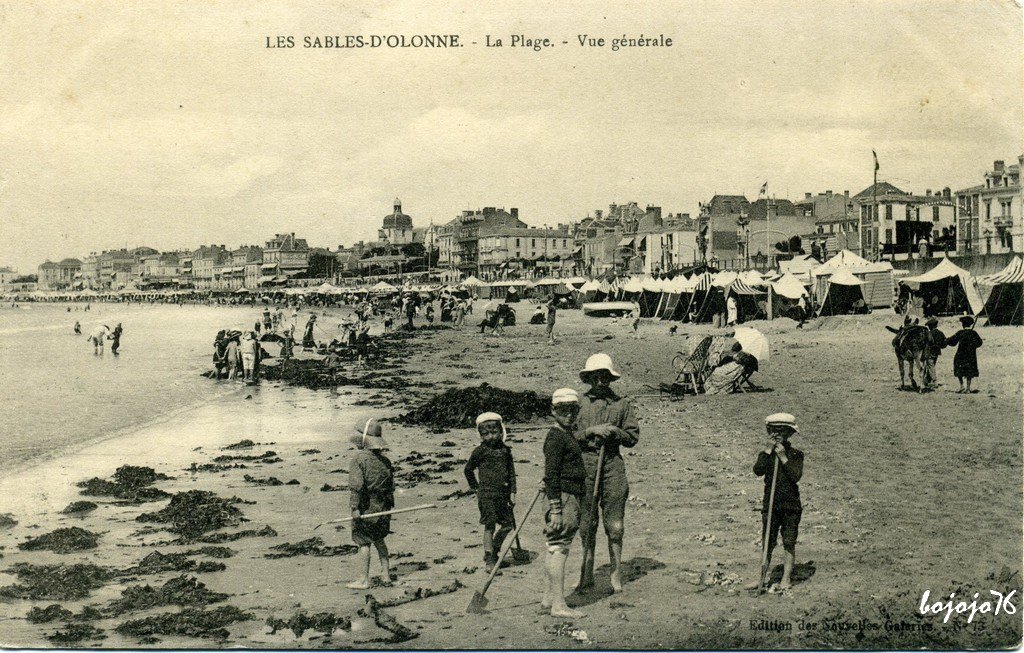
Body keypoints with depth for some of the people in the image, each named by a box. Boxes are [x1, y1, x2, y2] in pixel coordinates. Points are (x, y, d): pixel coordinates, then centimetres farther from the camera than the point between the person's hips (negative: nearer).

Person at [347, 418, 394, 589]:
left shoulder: (359, 459, -15)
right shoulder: (384, 460, 5)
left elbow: (356, 485, -21)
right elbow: (391, 483, 11)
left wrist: (355, 507, -19)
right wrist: (389, 505, 19)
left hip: (366, 506, -6)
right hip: (383, 506, 6)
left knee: (364, 543, 1)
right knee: (379, 540, 21)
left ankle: (363, 580, 6)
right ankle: (386, 574, 23)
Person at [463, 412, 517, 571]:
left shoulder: (505, 450, 7)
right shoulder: (480, 450, -4)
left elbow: (511, 472, 10)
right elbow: (468, 469, 6)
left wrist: (512, 492, 6)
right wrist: (475, 487, 8)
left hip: (503, 494, 5)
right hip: (486, 494, -5)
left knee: (508, 524, 7)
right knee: (490, 526, -3)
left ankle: (494, 550, 28)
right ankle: (489, 559, 5)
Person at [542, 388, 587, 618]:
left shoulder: (570, 435, 18)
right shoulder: (556, 437, -12)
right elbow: (551, 475, -18)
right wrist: (555, 509, -21)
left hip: (574, 498, 10)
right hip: (563, 497, -10)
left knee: (556, 549, 15)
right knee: (559, 549, -8)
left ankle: (549, 597, 24)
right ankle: (559, 605, -6)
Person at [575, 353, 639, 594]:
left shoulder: (621, 403, 9)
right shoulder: (579, 403, 7)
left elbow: (633, 436, 9)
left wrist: (614, 431, -8)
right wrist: (591, 431, -10)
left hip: (613, 464, 0)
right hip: (585, 464, 0)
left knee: (614, 523, 1)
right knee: (586, 522, 4)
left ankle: (616, 574, 10)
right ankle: (587, 574, 14)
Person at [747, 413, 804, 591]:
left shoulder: (795, 454, -1)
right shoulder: (765, 454, 5)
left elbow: (796, 476, -16)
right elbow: (758, 470, -15)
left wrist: (783, 457, -18)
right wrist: (768, 450, -15)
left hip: (791, 505, -2)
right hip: (770, 504, 2)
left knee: (789, 543, 3)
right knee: (767, 542, 4)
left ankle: (786, 578, 10)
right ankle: (762, 577, 8)